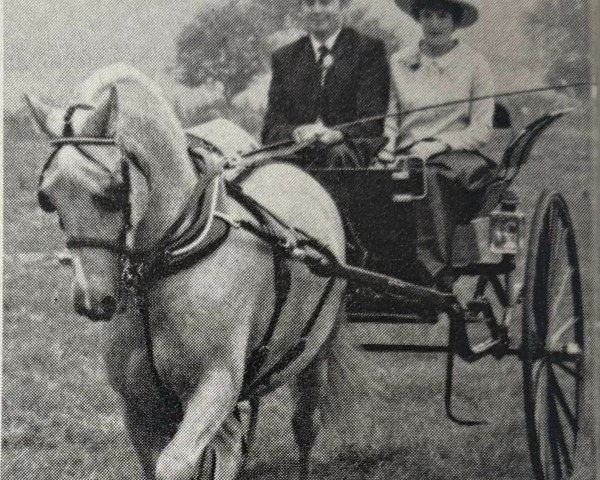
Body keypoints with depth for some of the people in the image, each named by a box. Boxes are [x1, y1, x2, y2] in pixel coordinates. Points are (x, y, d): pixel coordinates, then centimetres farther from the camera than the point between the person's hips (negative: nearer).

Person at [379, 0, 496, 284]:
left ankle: (429, 269, -43)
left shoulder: (474, 64, 7)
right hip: (405, 154, 3)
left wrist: (439, 144, -12)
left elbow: (482, 130, 2)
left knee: (430, 178, -38)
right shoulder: (399, 63, 16)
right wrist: (386, 147, -8)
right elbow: (389, 118, 13)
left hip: (456, 154, -3)